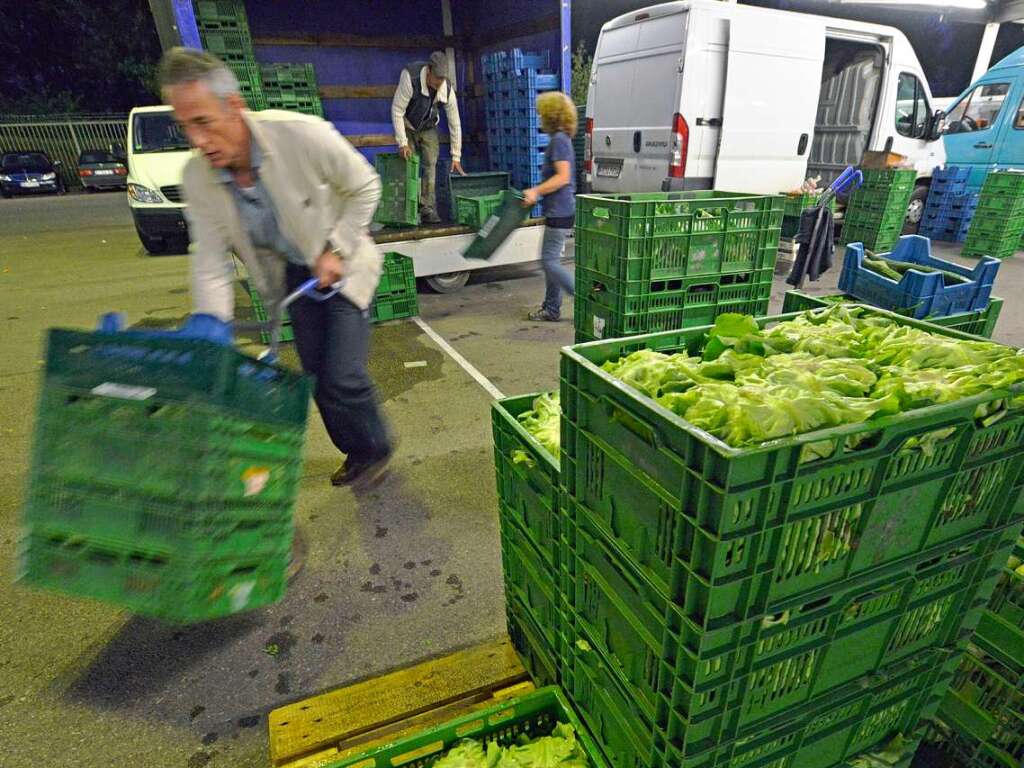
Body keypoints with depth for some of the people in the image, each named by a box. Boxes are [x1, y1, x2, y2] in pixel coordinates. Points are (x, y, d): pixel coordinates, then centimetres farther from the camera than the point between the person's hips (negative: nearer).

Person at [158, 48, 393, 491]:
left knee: (343, 378, -11)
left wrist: (335, 250, -16)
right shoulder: (197, 177, -14)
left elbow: (365, 187, -12)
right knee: (316, 376, 8)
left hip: (341, 266, -4)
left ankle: (375, 450, 19)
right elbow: (210, 266, -10)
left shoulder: (303, 135, -27)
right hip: (293, 273, 4)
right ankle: (353, 452, 33)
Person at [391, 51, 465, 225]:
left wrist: (456, 157, -13)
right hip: (407, 126, -2)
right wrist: (402, 143, -30)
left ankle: (428, 210, -9)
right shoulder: (410, 77, -32)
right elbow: (397, 110, -26)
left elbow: (454, 124, -13)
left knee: (430, 165, -11)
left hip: (428, 128, 2)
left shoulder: (447, 89, -21)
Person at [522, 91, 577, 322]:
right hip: (558, 211, 10)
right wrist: (538, 193, 20)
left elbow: (563, 177, -22)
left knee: (550, 261, -8)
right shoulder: (561, 139, 17)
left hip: (559, 212, -10)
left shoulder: (559, 140, -14)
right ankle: (551, 309, 20)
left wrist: (536, 191, -20)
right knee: (550, 260, 13)